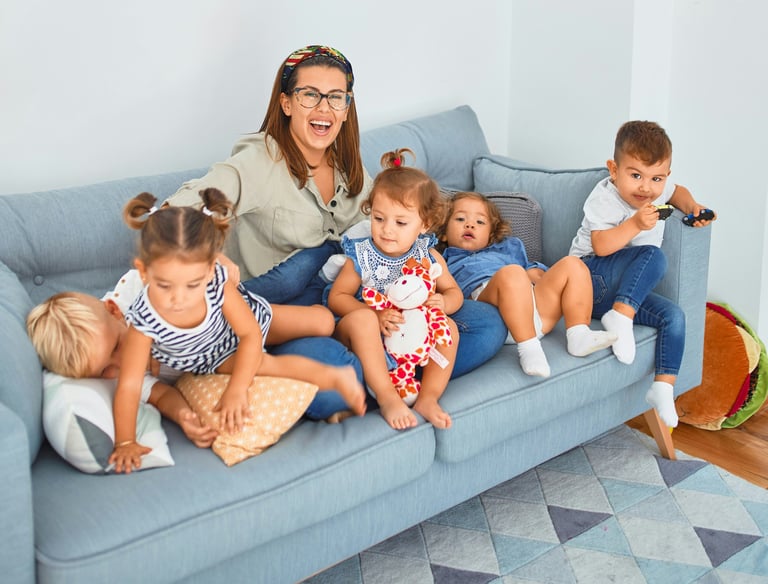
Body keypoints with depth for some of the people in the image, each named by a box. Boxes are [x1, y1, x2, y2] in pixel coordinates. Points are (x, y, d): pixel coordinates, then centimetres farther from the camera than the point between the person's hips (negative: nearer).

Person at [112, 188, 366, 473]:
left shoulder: (218, 280, -37)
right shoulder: (144, 320, -40)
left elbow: (251, 334, -27)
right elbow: (128, 385, -33)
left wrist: (237, 389, -34)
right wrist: (125, 443, -34)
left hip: (249, 317, 1)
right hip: (217, 357, -1)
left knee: (323, 320, 2)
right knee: (264, 364, -27)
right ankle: (334, 377, -7)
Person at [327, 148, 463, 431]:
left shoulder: (428, 257, -1)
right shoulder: (361, 256, -9)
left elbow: (454, 292, 9)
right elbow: (336, 297, -9)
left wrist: (443, 302, -18)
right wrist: (375, 315, -25)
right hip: (367, 339, -3)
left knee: (448, 326, -21)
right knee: (362, 319, -34)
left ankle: (428, 398, -19)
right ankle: (387, 397, -33)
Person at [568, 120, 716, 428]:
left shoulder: (656, 191, 6)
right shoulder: (605, 198, -15)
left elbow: (677, 191, 31)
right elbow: (601, 246, -25)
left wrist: (693, 207, 11)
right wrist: (635, 224, -34)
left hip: (624, 290, 7)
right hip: (592, 276, -7)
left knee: (674, 316, -12)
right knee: (653, 256, -28)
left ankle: (663, 387, -11)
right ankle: (620, 316, -31)